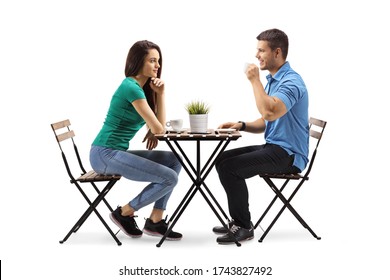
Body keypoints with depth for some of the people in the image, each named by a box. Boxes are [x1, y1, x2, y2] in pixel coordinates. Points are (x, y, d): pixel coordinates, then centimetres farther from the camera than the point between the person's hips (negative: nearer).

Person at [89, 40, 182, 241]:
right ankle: (124, 213, 2)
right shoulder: (131, 87, -15)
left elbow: (155, 124, 21)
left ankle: (155, 221, 6)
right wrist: (161, 94, -1)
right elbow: (159, 128, -15)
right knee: (169, 178, -15)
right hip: (105, 154, -9)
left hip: (117, 152, 9)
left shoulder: (141, 87, 14)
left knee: (174, 161, 5)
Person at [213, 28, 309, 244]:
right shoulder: (273, 80, 14)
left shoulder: (291, 81, -18)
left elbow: (270, 113, -36)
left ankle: (244, 227, -6)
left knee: (230, 168, -20)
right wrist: (242, 125, 1)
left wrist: (255, 80, -23)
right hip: (273, 147, 10)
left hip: (288, 154, -10)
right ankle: (239, 221, 12)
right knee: (222, 160, 7)